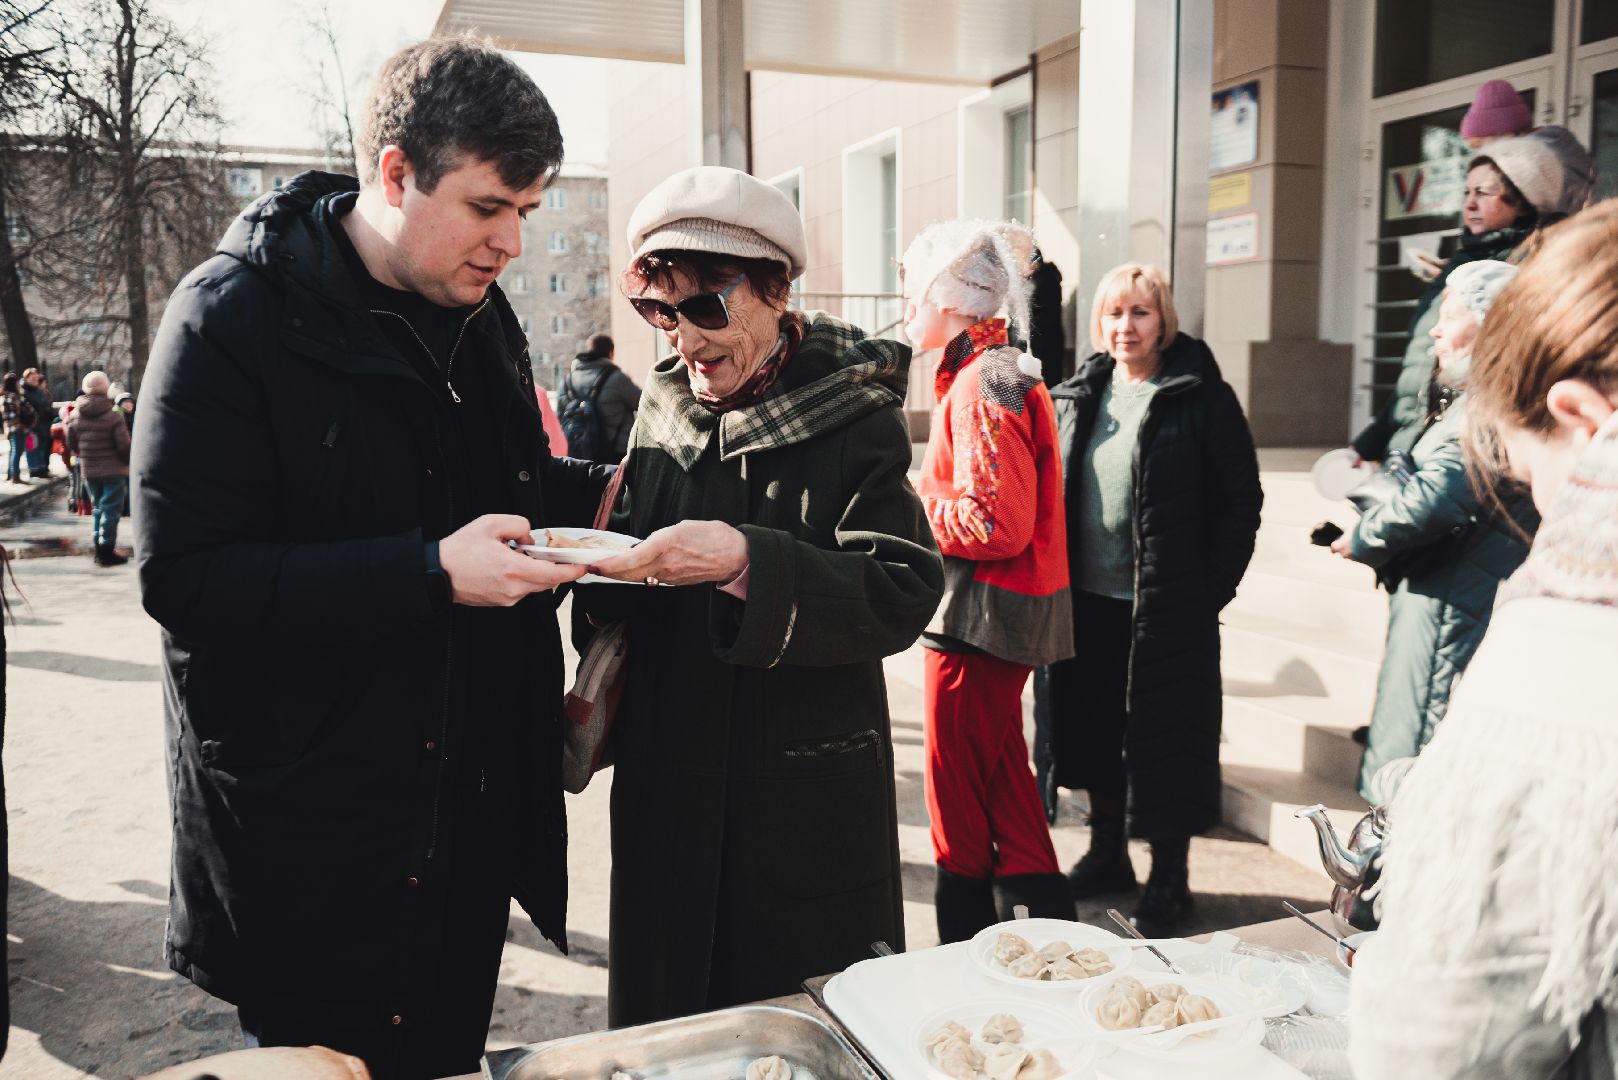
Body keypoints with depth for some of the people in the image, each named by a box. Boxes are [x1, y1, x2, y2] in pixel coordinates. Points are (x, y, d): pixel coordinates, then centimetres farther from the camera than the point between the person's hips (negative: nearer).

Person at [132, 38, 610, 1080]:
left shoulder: (479, 309, 7)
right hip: (308, 827, -6)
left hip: (474, 798, 6)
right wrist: (430, 573, -28)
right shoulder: (234, 316, -15)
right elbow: (185, 578, -20)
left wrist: (601, 492, -1)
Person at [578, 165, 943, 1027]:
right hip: (668, 785, 5)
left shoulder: (855, 414, -9)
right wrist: (597, 557, -7)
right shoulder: (662, 404, 6)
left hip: (808, 795, -4)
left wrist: (745, 561, -31)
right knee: (665, 1022, 16)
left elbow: (902, 595, -19)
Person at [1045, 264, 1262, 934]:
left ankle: (1170, 876, 21)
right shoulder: (1076, 398, 9)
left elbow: (1241, 500, -6)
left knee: (1165, 736, 4)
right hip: (1087, 601, 5)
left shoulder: (1202, 396, -6)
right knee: (1096, 729, 15)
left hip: (1167, 609, -5)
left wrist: (1212, 589, -10)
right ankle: (1106, 853, 33)